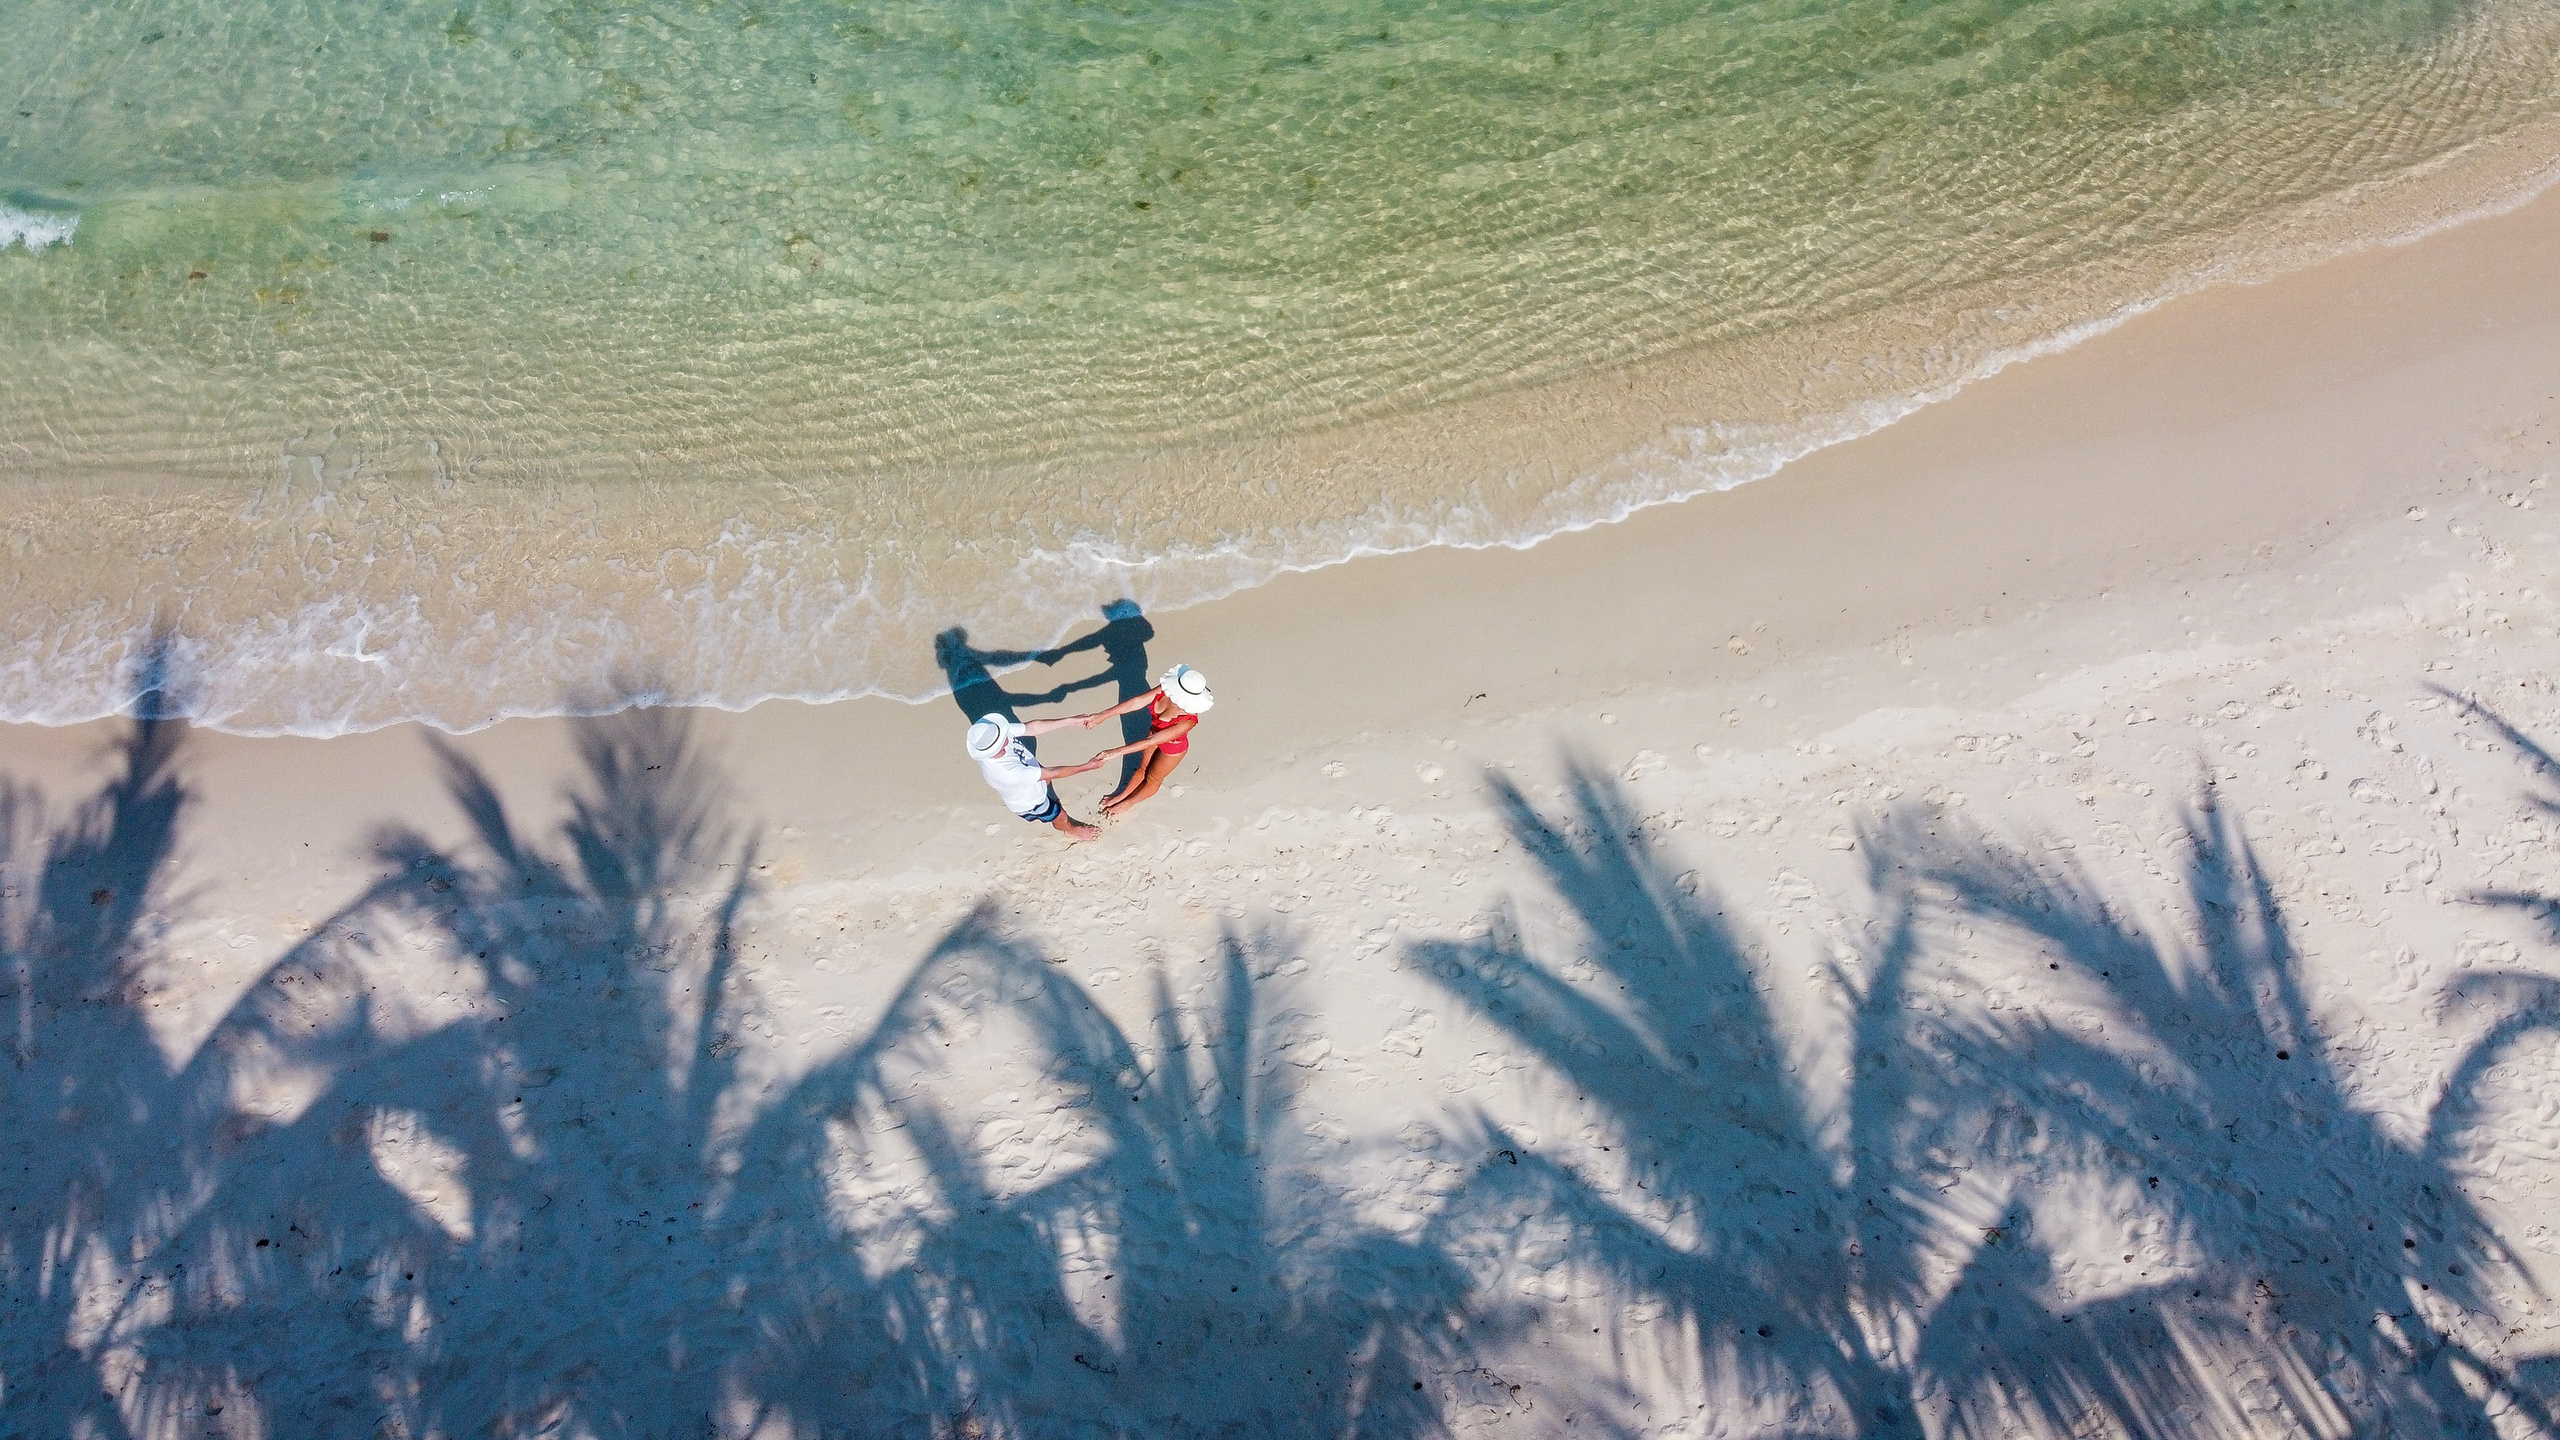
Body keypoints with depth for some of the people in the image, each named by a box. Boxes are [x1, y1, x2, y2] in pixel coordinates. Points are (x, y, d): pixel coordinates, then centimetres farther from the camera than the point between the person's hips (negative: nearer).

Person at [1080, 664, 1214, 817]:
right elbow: (1136, 702, -27)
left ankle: (1127, 803, 50)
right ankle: (1122, 795, 53)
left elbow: (1151, 741, -42)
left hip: (1172, 748, -4)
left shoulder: (1188, 720, -45)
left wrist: (1116, 752, -41)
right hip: (1154, 732, 4)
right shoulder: (1166, 690, -32)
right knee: (1143, 769, 29)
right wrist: (1102, 716, -31)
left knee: (1153, 778, 24)